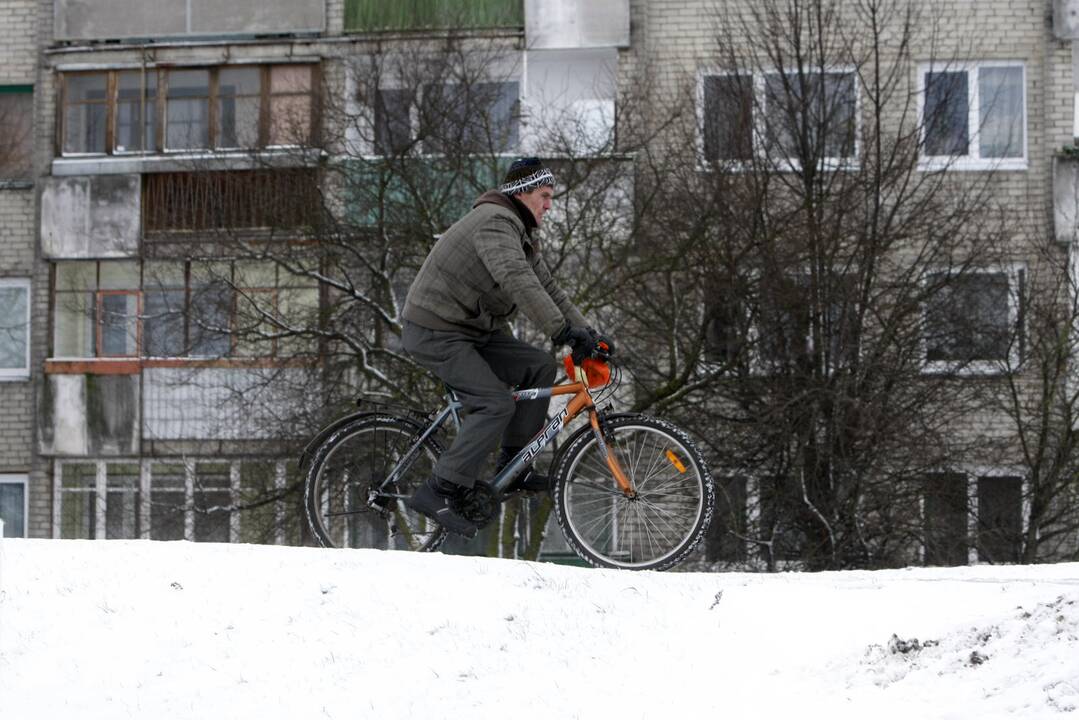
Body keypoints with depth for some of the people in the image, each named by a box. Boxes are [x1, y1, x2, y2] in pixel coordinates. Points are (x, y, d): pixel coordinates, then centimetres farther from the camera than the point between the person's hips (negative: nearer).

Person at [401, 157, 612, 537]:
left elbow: (547, 288, 16)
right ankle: (438, 492, -21)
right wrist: (564, 330, -41)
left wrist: (586, 333, 4)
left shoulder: (521, 232, 15)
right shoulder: (494, 222, -20)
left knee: (540, 367, 0)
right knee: (497, 405, -21)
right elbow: (516, 281, -35)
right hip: (435, 332, -10)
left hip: (474, 330, 10)